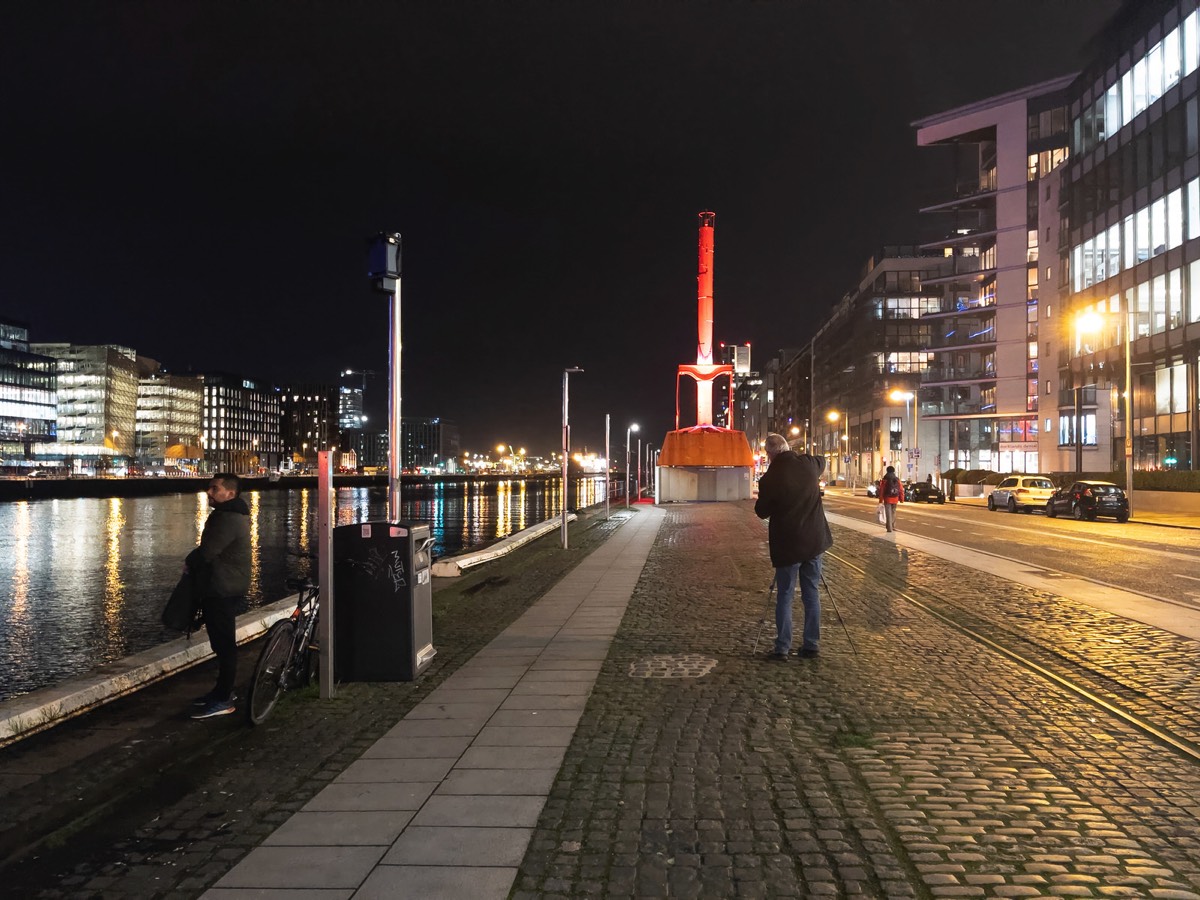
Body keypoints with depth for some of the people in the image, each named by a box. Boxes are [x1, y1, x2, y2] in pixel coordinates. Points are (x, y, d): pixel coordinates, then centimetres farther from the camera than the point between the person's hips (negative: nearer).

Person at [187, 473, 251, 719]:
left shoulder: (229, 519, -21)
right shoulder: (229, 515, 15)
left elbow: (207, 551, -24)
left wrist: (189, 563, -5)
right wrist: (195, 563, 4)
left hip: (222, 590, -11)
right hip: (224, 587, 11)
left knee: (223, 643, -6)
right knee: (223, 642, 19)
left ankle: (223, 700, -1)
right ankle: (223, 689, 30)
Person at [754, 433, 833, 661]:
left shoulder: (769, 479, -18)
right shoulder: (808, 464, -4)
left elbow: (761, 512, -3)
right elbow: (822, 461, 22)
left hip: (787, 545, -4)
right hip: (814, 541, 4)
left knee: (784, 596, 4)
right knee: (811, 594, 12)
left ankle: (782, 649, 4)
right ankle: (812, 644, 17)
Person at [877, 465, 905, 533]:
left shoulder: (885, 480, -9)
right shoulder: (897, 480, 4)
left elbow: (881, 490, -10)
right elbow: (901, 490, 5)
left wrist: (881, 499, -4)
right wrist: (901, 499, 12)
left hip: (887, 499, -4)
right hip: (895, 499, 4)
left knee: (888, 514, -2)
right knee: (893, 513, 19)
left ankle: (890, 528, -7)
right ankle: (893, 527, 26)